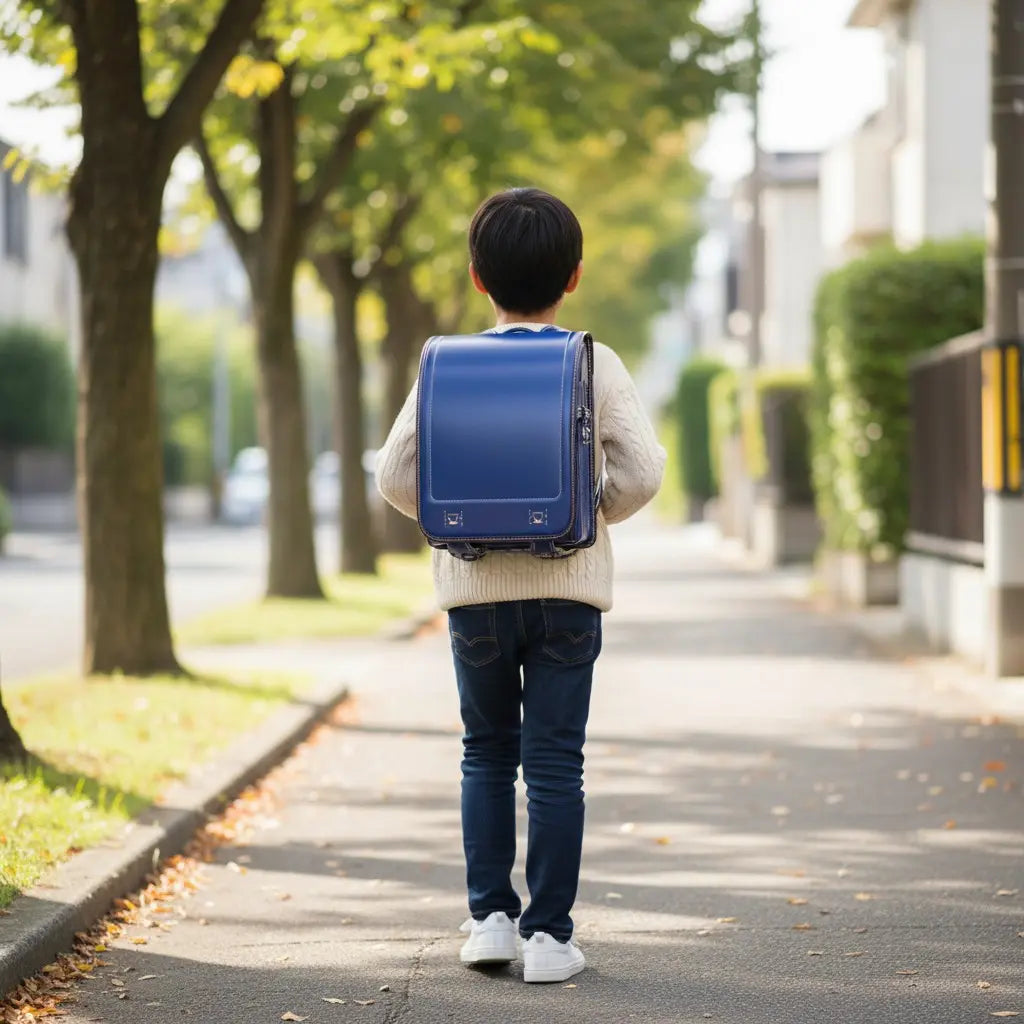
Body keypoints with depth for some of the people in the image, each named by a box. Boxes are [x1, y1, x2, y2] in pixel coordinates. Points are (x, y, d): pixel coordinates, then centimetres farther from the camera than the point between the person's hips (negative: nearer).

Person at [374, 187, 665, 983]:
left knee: (487, 754, 16)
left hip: (476, 589, 1)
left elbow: (395, 473, -5)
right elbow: (643, 471, -9)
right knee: (555, 761, 3)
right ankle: (549, 934, 4)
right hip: (568, 588, -1)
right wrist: (590, 515, 8)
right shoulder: (596, 365, -2)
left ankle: (490, 916, 14)